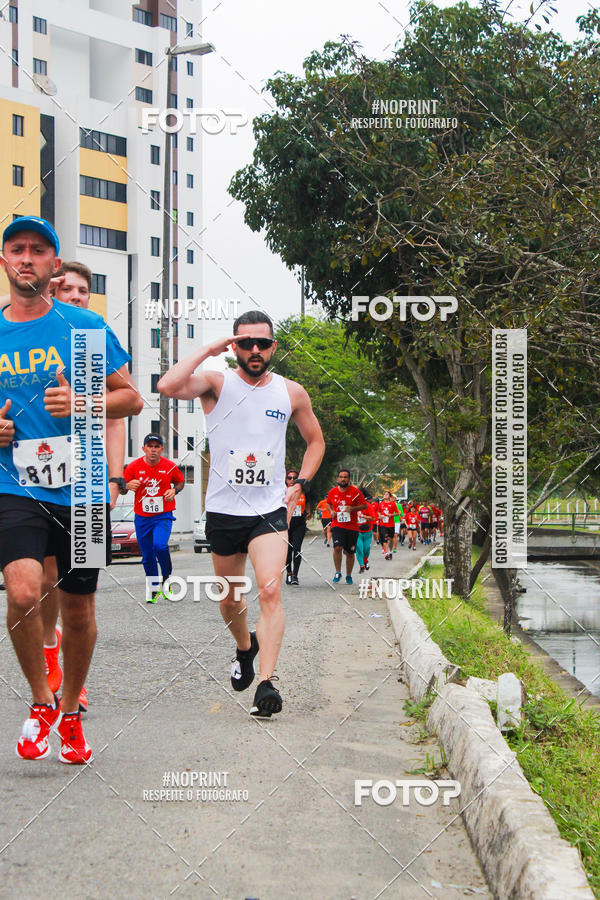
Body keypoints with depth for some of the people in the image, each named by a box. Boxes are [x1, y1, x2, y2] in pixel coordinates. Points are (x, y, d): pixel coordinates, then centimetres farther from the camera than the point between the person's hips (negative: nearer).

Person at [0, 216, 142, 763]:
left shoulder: (84, 325, 1)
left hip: (81, 491, 0)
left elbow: (132, 399, 5)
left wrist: (80, 404, -12)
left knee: (79, 609, 9)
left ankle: (70, 710, 33)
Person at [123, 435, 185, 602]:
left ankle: (167, 580, -4)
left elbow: (180, 481, 14)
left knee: (160, 545, -26)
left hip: (163, 515, -2)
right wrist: (128, 486, -18)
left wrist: (174, 490, -7)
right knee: (147, 556, 7)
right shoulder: (134, 466, -5)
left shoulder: (169, 466, -4)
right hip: (142, 517, 2)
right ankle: (153, 589, 27)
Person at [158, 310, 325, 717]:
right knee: (229, 596, 16)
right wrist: (208, 349, -16)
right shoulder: (217, 384, -4)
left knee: (270, 590, -20)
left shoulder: (292, 392, 4)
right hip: (223, 511, 1)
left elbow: (315, 440, 19)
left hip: (270, 510, -1)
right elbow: (168, 386, -25)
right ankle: (245, 647, 46)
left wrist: (301, 484, 5)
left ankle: (266, 683, -22)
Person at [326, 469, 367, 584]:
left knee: (350, 553, 7)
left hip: (352, 526, 0)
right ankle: (338, 572, -3)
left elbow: (364, 505, -1)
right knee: (337, 547, -20)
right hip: (337, 525, 0)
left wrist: (352, 508, -17)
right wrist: (331, 511, 1)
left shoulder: (355, 492, -4)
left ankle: (348, 576, 25)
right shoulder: (332, 492, 4)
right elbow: (328, 503, 22)